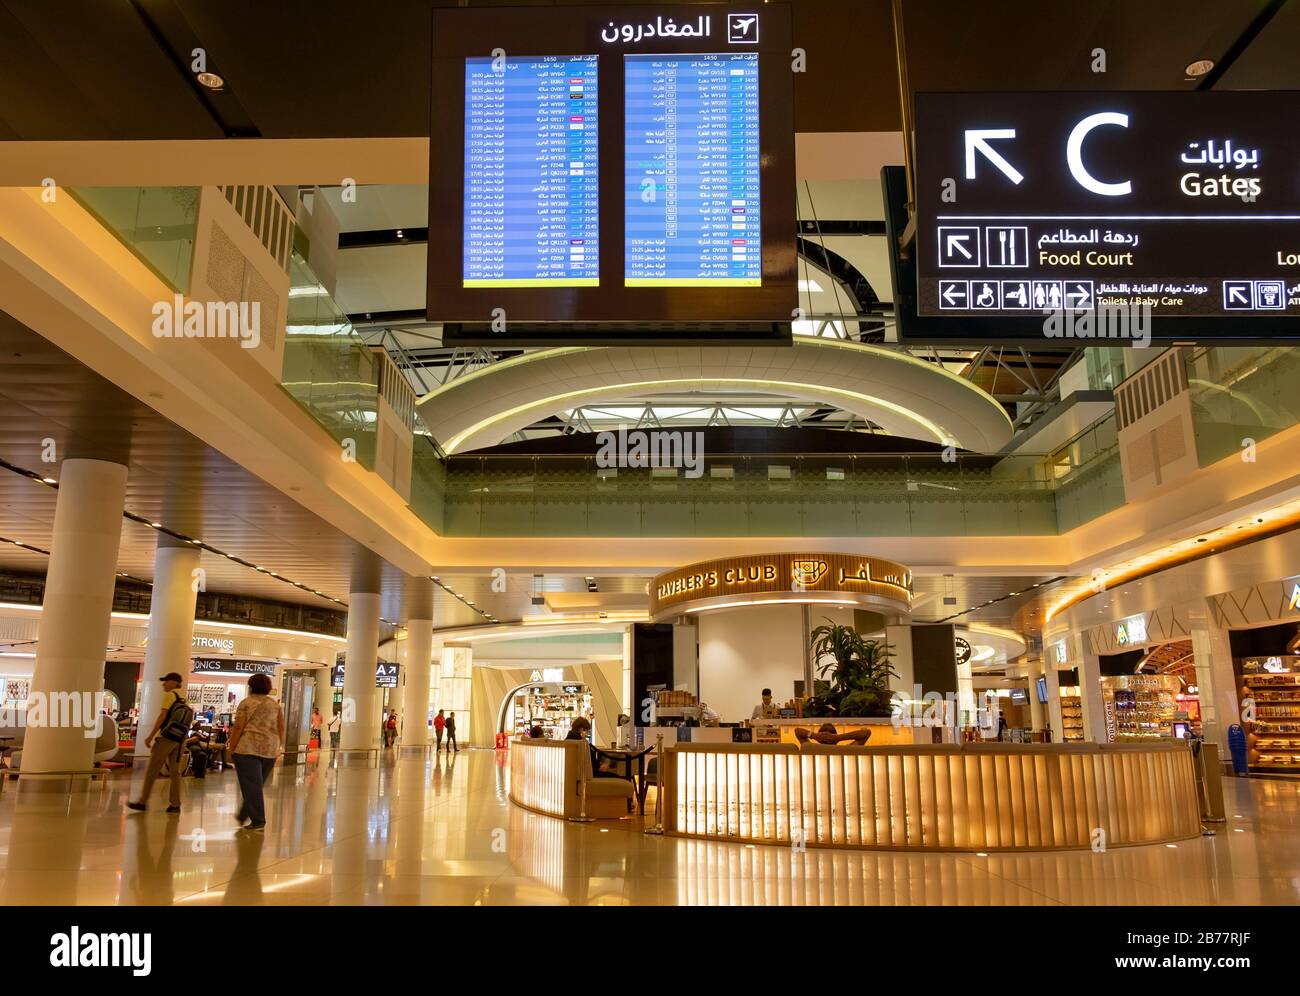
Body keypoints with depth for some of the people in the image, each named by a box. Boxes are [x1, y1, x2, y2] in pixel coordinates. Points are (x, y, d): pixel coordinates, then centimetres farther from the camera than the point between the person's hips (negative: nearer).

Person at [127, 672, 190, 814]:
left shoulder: (170, 695, -5)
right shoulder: (184, 700, 16)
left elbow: (162, 716, -12)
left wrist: (150, 736, -12)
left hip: (166, 737, -7)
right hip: (179, 740, 7)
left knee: (151, 771, 1)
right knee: (175, 772, 9)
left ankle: (142, 802, 4)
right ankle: (175, 804, 9)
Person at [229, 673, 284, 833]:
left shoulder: (246, 703, -2)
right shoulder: (275, 704, 11)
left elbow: (238, 727, -7)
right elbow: (281, 728, 10)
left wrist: (232, 747, 0)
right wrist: (277, 747, 17)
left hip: (248, 748, -5)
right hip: (270, 750, 5)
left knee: (251, 785, -2)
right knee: (256, 785, 17)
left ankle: (258, 821, -5)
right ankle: (243, 815, 26)